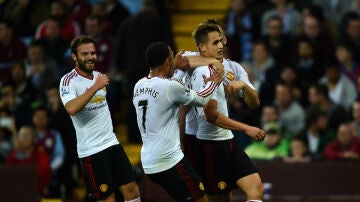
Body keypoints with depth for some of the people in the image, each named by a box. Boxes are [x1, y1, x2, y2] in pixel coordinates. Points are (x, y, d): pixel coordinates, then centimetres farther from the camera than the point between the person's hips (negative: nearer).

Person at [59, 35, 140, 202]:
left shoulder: (99, 76, 11)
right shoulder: (68, 81, -12)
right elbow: (71, 109, -31)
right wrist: (95, 87, -32)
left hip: (112, 143, 7)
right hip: (91, 150, -7)